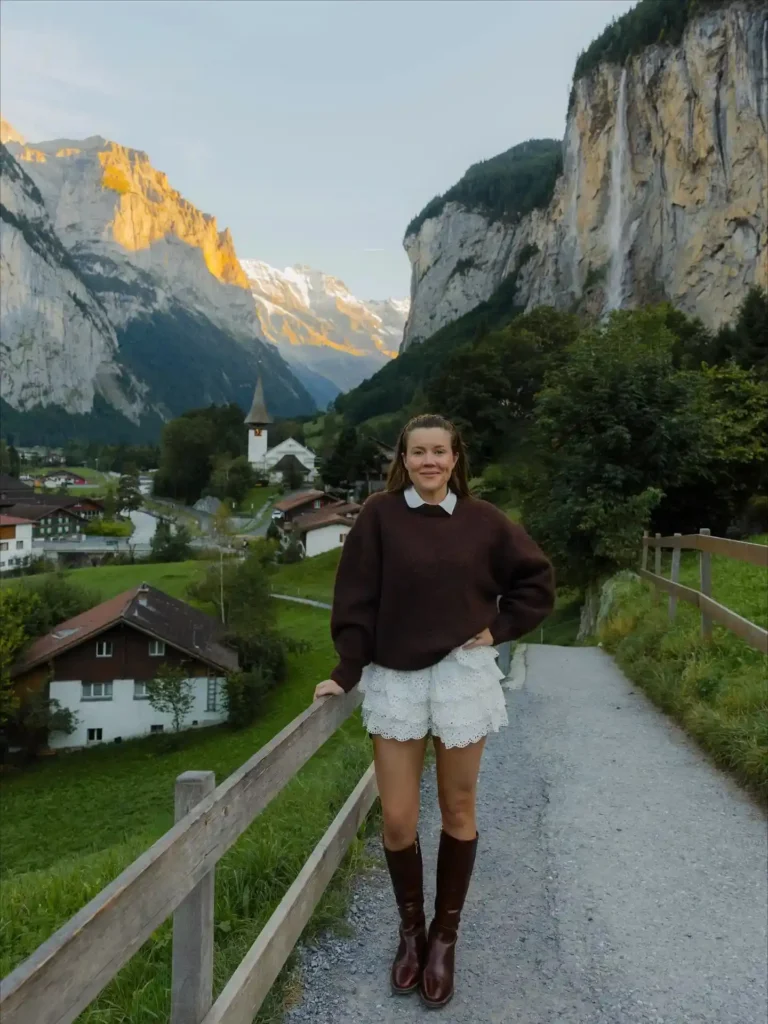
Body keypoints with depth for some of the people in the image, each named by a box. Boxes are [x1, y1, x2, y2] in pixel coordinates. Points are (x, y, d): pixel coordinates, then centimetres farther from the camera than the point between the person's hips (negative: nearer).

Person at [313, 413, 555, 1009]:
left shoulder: (482, 520, 0)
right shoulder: (380, 516, -4)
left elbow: (537, 578, 9)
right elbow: (356, 599, -5)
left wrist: (499, 629, 0)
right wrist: (347, 673, -8)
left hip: (463, 675, 1)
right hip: (394, 678, 0)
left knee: (458, 811, 11)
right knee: (398, 819, 5)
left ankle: (444, 937, 30)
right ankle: (410, 931, 30)